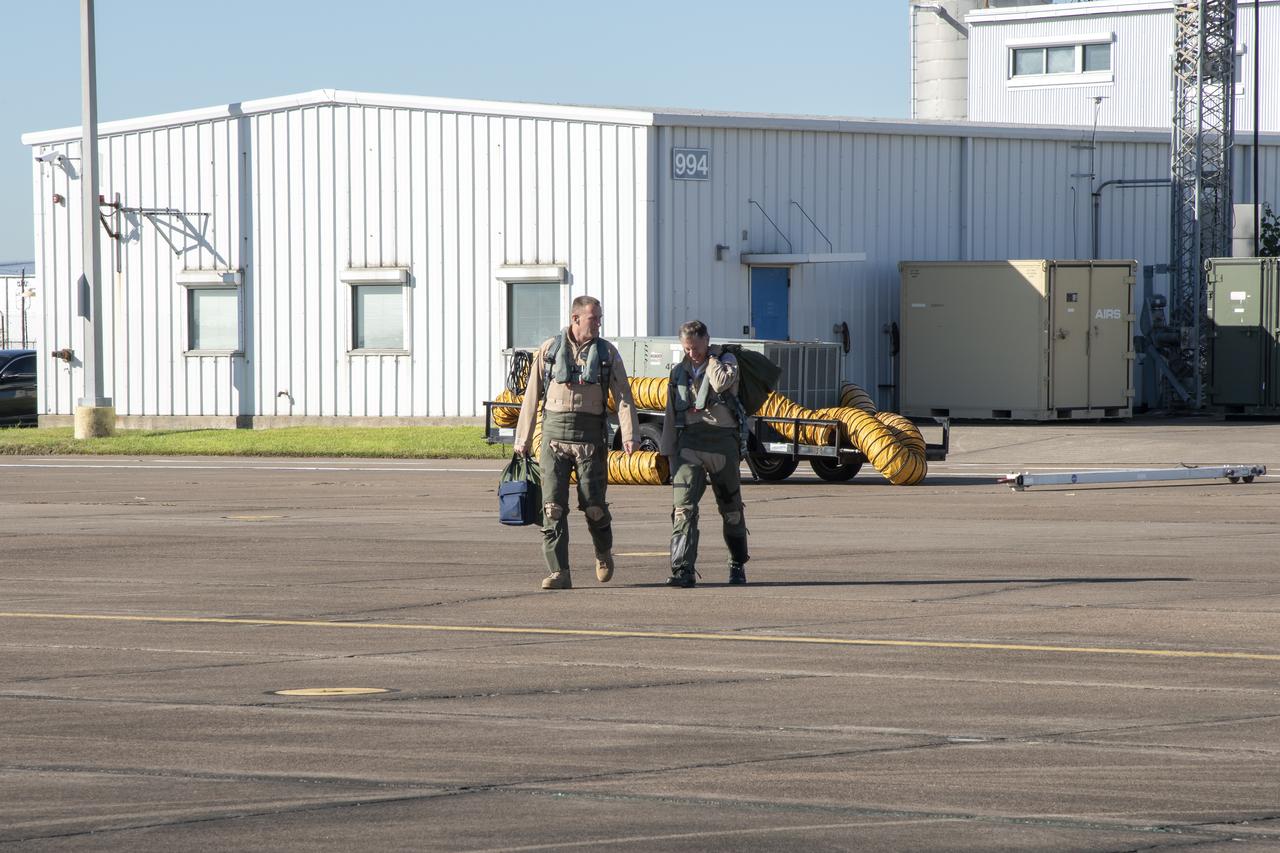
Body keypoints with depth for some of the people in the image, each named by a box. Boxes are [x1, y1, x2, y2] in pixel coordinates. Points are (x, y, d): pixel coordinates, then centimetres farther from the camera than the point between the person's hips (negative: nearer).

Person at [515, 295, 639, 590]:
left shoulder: (607, 353, 8)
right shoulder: (549, 349, 7)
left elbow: (623, 396, 2)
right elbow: (532, 396, 11)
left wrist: (629, 434, -11)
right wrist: (523, 439, 9)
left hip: (590, 436, 0)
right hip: (555, 435, 0)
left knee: (594, 507, -1)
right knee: (553, 507, -7)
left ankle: (603, 553, 28)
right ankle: (559, 573, -6)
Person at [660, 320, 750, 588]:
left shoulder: (726, 362, 5)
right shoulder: (679, 372, 15)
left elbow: (721, 383, -20)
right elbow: (671, 415, 18)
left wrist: (709, 358, -5)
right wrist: (668, 452, 14)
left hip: (721, 439, -2)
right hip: (689, 441, 2)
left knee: (731, 507, 10)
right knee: (684, 506, -15)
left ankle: (738, 564, 29)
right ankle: (683, 569, -22)